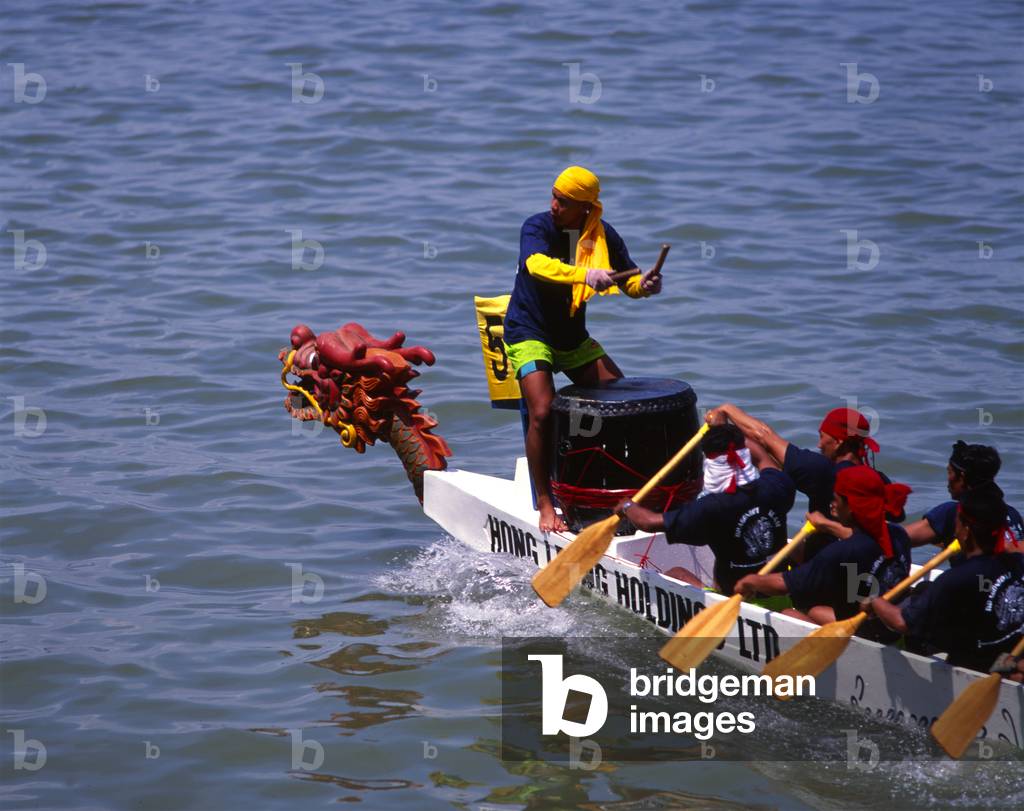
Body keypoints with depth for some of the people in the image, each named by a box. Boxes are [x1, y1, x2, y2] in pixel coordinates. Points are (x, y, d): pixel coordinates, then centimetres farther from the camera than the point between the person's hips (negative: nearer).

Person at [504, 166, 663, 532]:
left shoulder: (603, 236, -4)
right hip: (529, 333, -5)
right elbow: (537, 264, -38)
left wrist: (643, 285, -22)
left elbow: (627, 279, 3)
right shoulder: (537, 227, -17)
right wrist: (584, 275, -54)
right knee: (542, 413, -20)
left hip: (573, 337, 5)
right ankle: (544, 506, -13)